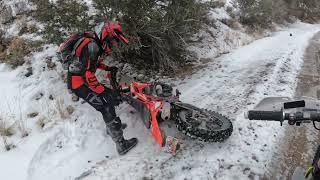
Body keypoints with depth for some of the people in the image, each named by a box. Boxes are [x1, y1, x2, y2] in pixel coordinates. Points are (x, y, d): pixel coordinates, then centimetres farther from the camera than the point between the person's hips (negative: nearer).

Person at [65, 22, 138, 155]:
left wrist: (108, 68, 17)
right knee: (107, 108, -13)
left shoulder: (95, 43, 9)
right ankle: (121, 145, -8)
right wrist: (103, 92, -23)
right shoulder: (91, 45, -23)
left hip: (82, 80, 10)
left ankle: (112, 127, 31)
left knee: (110, 95, 17)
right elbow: (88, 74, -27)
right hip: (79, 83, -10)